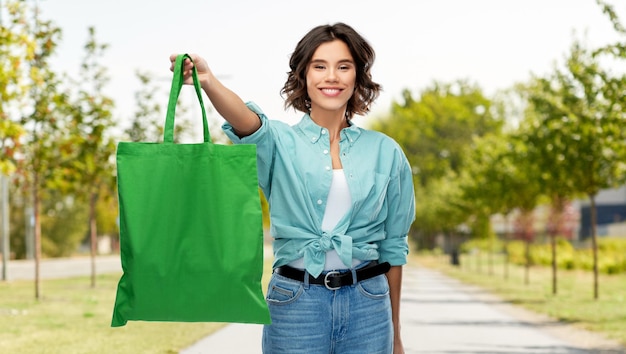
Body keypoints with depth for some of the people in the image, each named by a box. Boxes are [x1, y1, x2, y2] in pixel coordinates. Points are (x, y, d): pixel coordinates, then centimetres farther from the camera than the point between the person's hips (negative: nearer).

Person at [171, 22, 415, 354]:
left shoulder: (385, 151, 6)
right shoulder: (281, 142, 1)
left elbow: (393, 245, 10)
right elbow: (251, 125, -24)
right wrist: (208, 82, -44)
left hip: (367, 304, 1)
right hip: (296, 301, -1)